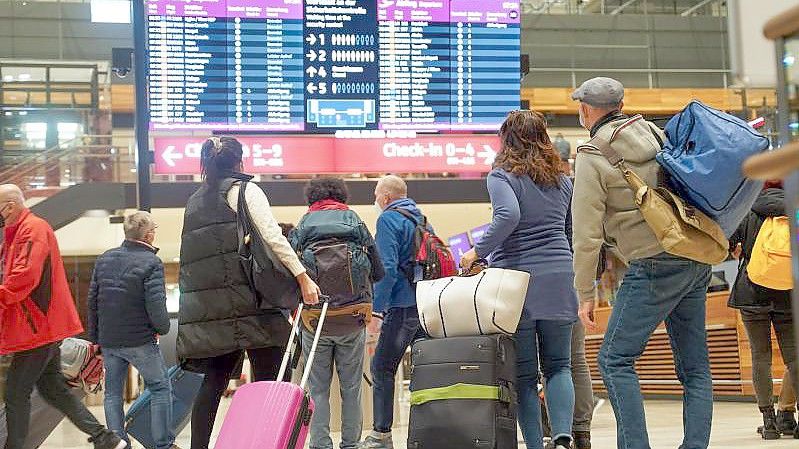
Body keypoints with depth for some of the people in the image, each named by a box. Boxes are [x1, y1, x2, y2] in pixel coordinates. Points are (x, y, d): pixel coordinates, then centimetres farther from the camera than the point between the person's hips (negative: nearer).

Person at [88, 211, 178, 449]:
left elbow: (92, 300, 10)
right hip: (139, 340, -5)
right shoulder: (151, 263, -13)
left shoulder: (104, 259, 7)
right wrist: (163, 328, -1)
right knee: (160, 387, 7)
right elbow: (155, 305, -20)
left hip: (108, 340, 5)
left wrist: (94, 337, 17)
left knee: (113, 392, 13)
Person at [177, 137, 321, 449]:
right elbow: (272, 236, -12)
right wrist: (303, 276, -13)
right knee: (268, 379, -4)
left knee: (214, 381, 8)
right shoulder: (245, 190, 2)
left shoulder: (195, 201, 20)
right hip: (245, 297, -6)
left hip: (206, 305, 6)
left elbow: (189, 255, 20)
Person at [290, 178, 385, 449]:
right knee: (351, 387, 11)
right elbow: (378, 272, 6)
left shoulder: (302, 227, 2)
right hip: (353, 319, 1)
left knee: (318, 389, 7)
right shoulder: (356, 223, 4)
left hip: (314, 320, 0)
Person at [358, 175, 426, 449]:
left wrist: (376, 310, -15)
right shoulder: (421, 218, 18)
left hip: (403, 304, -8)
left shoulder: (388, 219, -6)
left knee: (382, 367, -1)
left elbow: (386, 268, -15)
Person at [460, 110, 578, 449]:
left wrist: (478, 251, -14)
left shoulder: (501, 175, -3)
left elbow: (509, 215, -22)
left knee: (524, 373, 4)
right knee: (558, 366, 9)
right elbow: (572, 231, 17)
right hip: (559, 277, 4)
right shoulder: (562, 180, 13)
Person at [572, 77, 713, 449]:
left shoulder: (592, 156, -6)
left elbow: (586, 233, -9)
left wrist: (586, 294, -2)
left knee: (615, 360, -1)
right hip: (696, 260, 8)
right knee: (694, 365, 10)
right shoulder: (654, 133, 12)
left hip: (655, 265, -7)